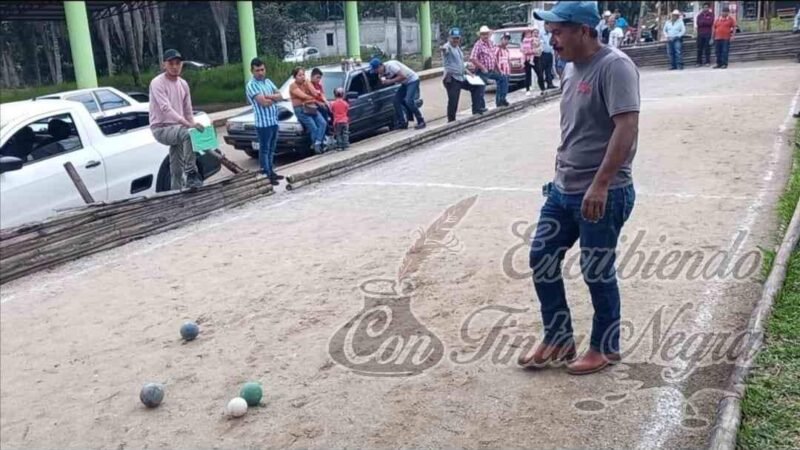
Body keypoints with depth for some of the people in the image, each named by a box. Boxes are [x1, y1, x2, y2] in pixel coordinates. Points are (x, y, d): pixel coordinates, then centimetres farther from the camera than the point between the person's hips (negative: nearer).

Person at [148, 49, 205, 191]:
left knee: (177, 169, 9)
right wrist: (188, 124, -37)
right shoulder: (157, 83, -14)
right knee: (187, 133, -35)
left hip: (177, 128, 8)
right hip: (161, 129, -7)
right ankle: (191, 174, -30)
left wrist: (192, 124, 0)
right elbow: (166, 108, -27)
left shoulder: (183, 84, 9)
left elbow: (188, 111, 16)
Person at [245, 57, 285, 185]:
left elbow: (280, 97, 5)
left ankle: (271, 172, 24)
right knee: (264, 149, -2)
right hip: (263, 123, -7)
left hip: (274, 121, 8)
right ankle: (266, 175, 2)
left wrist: (268, 96, -12)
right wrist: (274, 98, -2)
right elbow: (264, 102, -20)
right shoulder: (251, 85, -11)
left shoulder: (268, 81, 13)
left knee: (271, 149, 15)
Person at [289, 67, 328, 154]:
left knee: (323, 123, -16)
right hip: (301, 109, -6)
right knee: (313, 128, -18)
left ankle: (318, 143, -21)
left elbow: (315, 93, -1)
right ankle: (317, 146, -7)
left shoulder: (307, 82, 11)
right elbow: (303, 96, -13)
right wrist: (314, 98, -1)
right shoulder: (293, 86, -7)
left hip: (311, 107, 6)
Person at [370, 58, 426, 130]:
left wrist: (390, 81, -25)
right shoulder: (382, 71, 1)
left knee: (409, 101, -22)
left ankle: (421, 122, -12)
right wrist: (383, 81, -15)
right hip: (405, 83, 9)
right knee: (396, 100, 3)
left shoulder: (390, 65, -27)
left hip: (413, 80, -9)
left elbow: (402, 76, -29)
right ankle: (402, 123, 10)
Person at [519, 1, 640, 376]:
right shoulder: (572, 68, 11)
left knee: (597, 273, 4)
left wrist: (600, 184, -28)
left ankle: (605, 348, 24)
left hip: (602, 194, -9)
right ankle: (558, 339, 25)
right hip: (563, 190, 9)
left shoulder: (614, 66, -16)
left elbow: (627, 128, -24)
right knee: (542, 259, 10)